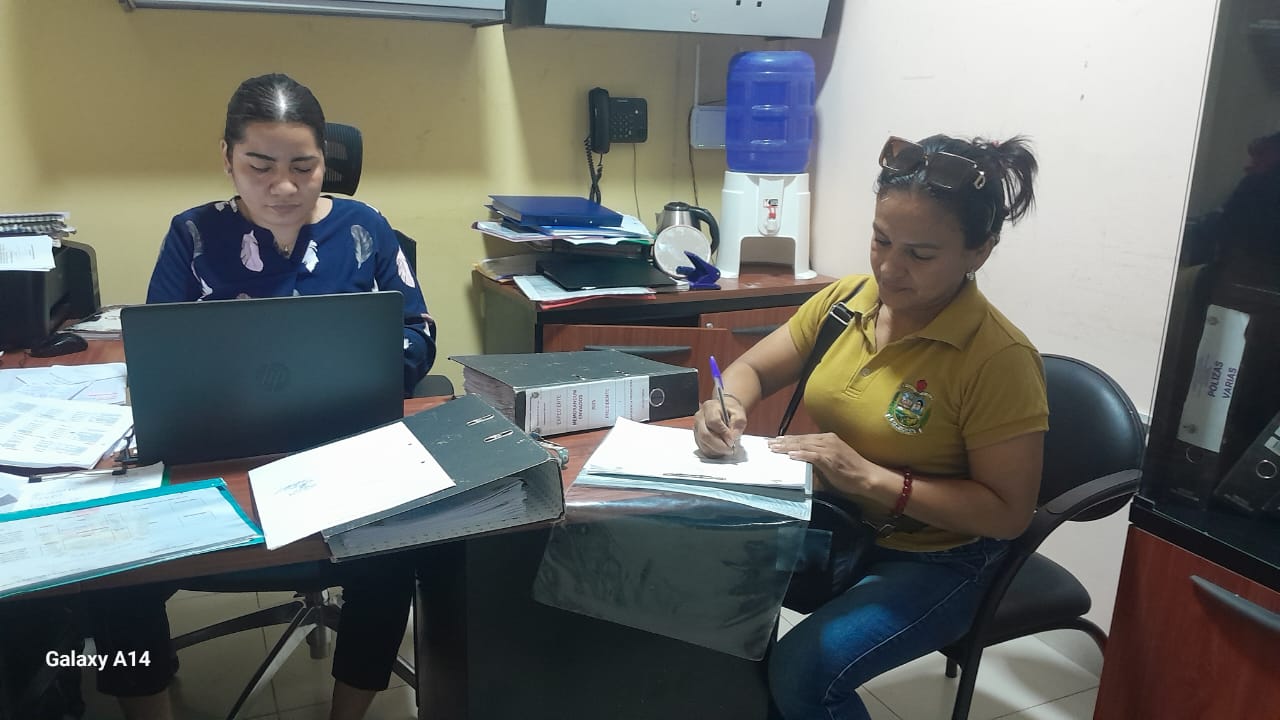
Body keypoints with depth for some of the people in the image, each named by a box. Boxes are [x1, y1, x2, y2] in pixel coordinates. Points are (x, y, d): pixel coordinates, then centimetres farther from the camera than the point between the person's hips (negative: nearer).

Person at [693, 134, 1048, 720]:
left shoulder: (1000, 359, -20)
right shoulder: (843, 301, -4)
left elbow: (1008, 512, -18)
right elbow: (751, 369, 7)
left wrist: (869, 477, -26)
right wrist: (728, 405, -17)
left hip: (934, 561, -5)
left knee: (804, 672, -26)